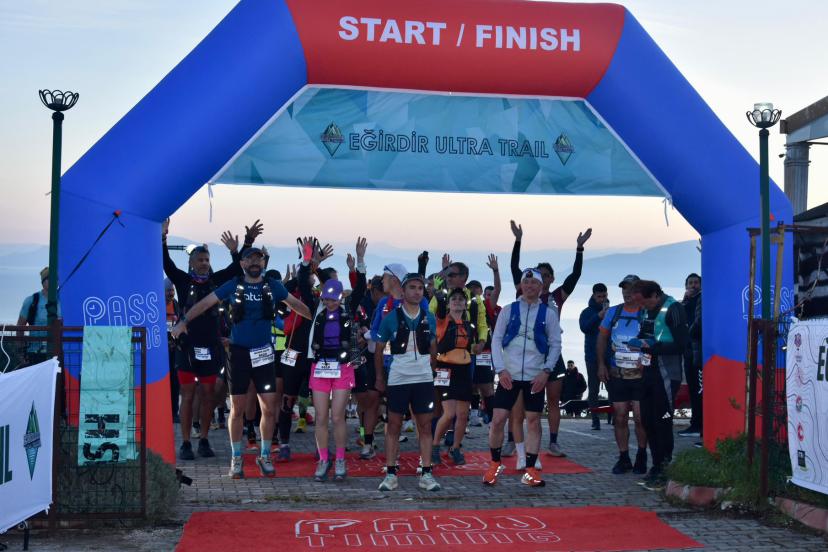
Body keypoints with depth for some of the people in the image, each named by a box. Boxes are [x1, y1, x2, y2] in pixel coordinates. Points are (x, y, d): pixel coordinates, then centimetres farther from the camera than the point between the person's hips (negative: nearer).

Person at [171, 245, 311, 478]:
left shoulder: (273, 286, 5)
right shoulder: (233, 286, 1)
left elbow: (296, 305, 17)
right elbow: (205, 303, 2)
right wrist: (183, 321, -6)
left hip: (264, 354, 1)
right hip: (239, 353, -1)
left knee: (269, 409, 0)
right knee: (237, 409, 4)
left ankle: (265, 456, 15)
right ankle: (236, 458, 16)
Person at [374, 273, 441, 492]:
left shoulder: (429, 318, 5)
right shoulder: (391, 318, -3)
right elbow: (379, 349, 5)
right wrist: (380, 378, 6)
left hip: (423, 379, 2)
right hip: (397, 379, -2)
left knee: (425, 425, 2)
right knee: (393, 425, 2)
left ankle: (426, 473, 7)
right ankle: (390, 474, 7)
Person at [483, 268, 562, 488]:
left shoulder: (548, 313, 4)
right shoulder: (508, 310, 4)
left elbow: (555, 344, 4)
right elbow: (496, 340, 2)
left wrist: (546, 371, -8)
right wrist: (501, 369, -8)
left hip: (535, 376, 0)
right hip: (508, 374, 0)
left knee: (534, 420, 2)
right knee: (498, 419, -4)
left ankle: (530, 470, 8)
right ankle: (495, 464, 14)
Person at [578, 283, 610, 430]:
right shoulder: (587, 312, 4)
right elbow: (584, 327, -13)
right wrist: (599, 316, -24)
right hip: (593, 356, 0)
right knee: (593, 389, 3)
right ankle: (595, 420, 6)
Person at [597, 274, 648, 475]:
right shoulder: (613, 312, 8)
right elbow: (602, 338, 13)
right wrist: (601, 364, 5)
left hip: (640, 375, -3)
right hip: (616, 374, 3)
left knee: (640, 417, -4)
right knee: (619, 417, 6)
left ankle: (641, 456, 14)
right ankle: (623, 458, 16)